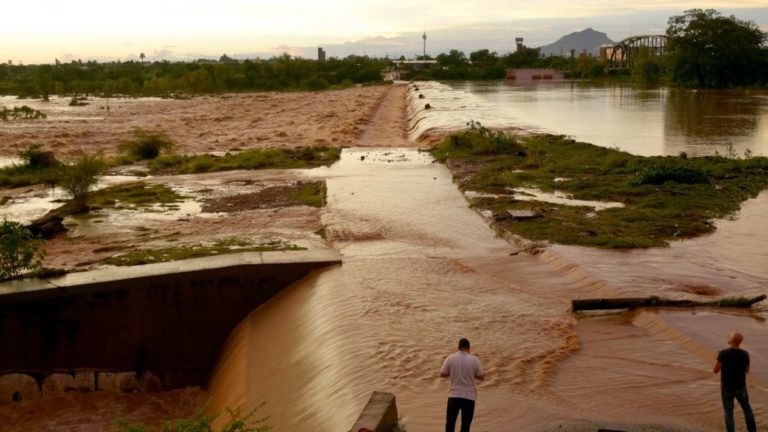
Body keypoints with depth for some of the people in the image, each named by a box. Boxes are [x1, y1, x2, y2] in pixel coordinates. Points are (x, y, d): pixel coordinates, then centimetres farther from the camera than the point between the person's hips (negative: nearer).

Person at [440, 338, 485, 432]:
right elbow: (481, 377, -2)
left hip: (454, 395, 0)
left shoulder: (451, 358, -3)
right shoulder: (474, 359, -5)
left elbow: (442, 374, -1)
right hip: (469, 396, 0)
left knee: (450, 424, 9)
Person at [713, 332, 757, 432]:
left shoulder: (723, 353, -22)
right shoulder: (745, 354, -10)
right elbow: (747, 370, 6)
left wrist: (719, 358, 0)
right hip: (741, 386, 3)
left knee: (728, 411, 11)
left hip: (727, 388, -3)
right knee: (746, 408, 24)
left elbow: (715, 370, -17)